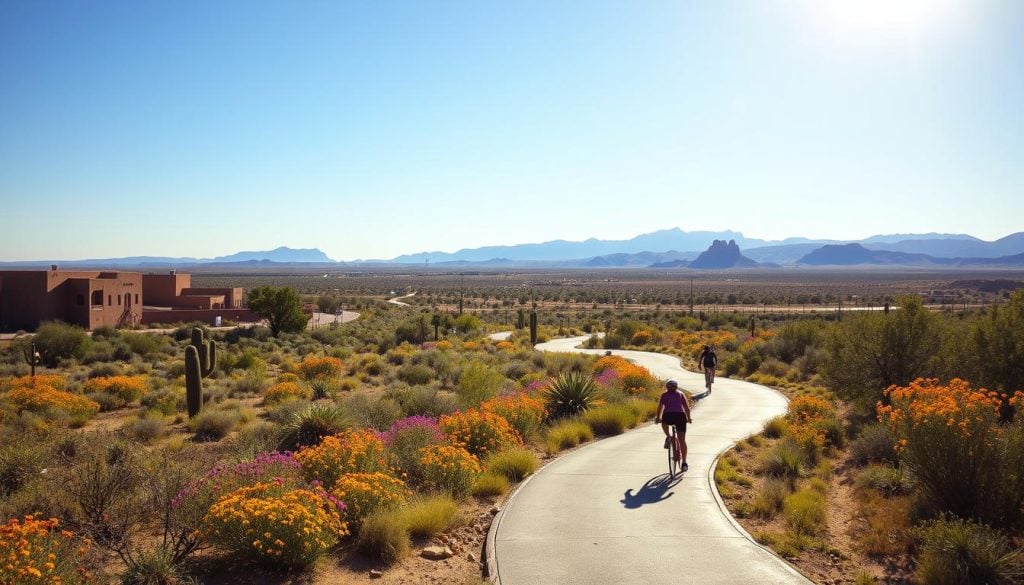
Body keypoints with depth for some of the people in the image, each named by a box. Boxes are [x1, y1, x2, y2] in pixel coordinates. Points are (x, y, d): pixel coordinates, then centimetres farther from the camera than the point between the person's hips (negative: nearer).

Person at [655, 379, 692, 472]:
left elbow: (660, 407, 10)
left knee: (664, 422, 37)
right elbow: (687, 407, 13)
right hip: (680, 416, 1)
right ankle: (684, 463, 5)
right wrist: (689, 418, 24)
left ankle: (668, 437, 12)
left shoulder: (664, 395, 18)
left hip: (668, 416, -1)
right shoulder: (681, 394, 20)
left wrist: (658, 417, 21)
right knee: (682, 440, 8)